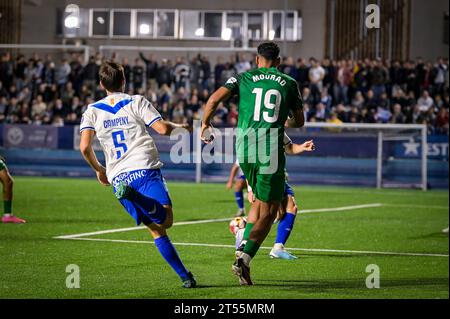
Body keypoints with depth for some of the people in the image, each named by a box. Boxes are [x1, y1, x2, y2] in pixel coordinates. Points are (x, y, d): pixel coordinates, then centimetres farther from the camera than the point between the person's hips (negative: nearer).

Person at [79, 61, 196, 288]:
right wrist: (180, 126, 19)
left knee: (156, 230, 6)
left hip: (118, 177, 4)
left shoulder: (92, 111, 14)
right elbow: (163, 129, -3)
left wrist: (98, 169, 20)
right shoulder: (137, 102, 8)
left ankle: (185, 276, -2)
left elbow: (84, 146, 3)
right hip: (145, 168, -4)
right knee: (165, 221, -20)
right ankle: (132, 195, -42)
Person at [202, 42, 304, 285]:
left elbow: (215, 98, -3)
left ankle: (243, 253, 15)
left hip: (245, 149, 3)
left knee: (260, 202, 24)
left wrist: (205, 123, 13)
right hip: (271, 151, -3)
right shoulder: (289, 83, 10)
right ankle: (244, 259, -14)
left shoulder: (243, 78, 10)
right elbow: (300, 122, 16)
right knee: (268, 211, 3)